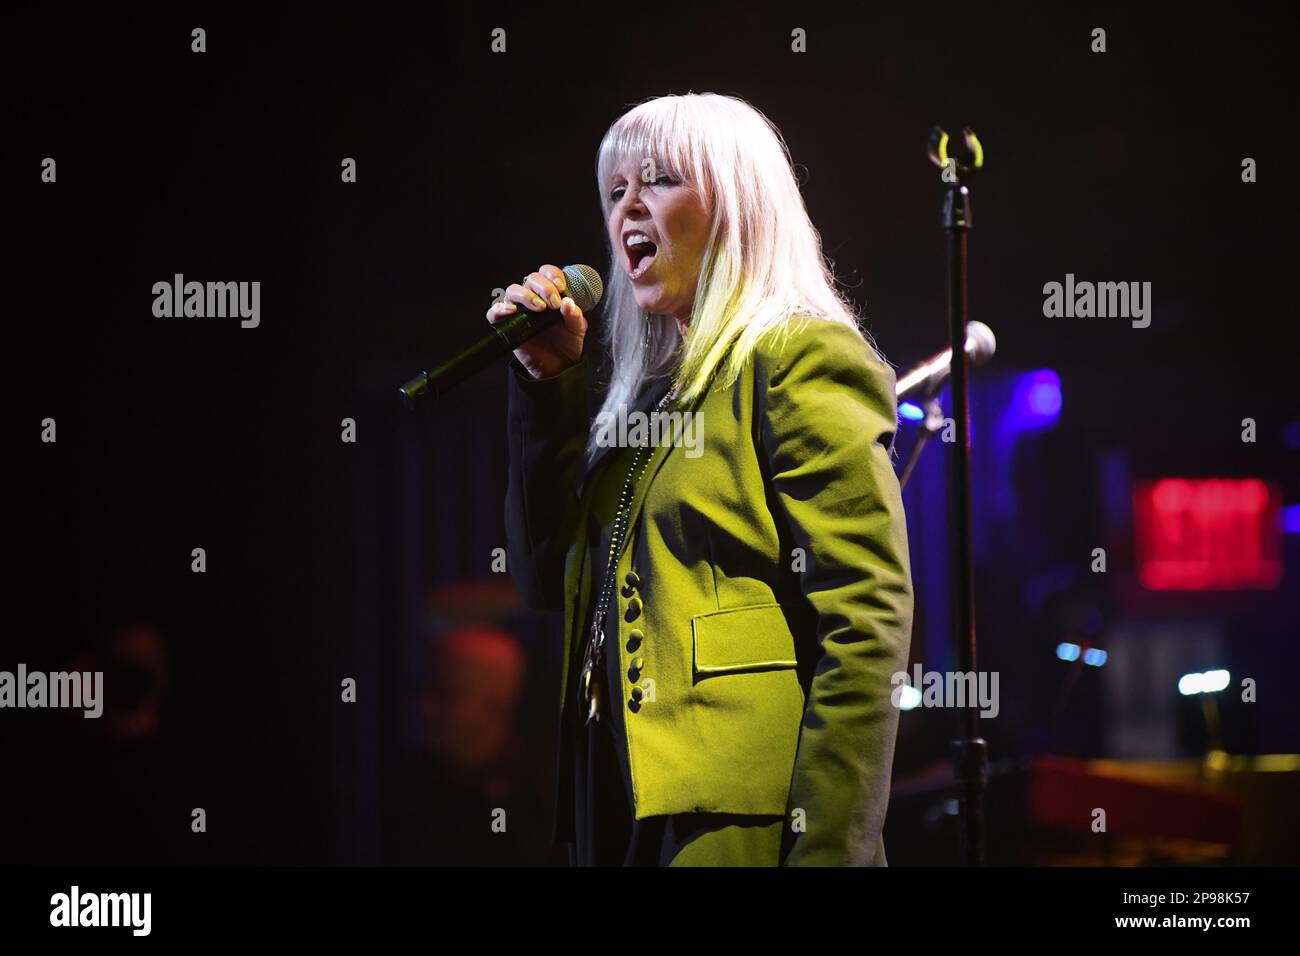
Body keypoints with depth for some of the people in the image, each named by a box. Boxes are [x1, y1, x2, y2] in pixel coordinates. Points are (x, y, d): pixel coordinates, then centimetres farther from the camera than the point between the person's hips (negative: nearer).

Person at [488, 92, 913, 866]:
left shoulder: (803, 359, -6)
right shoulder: (654, 383, 18)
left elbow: (864, 628, -14)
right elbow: (547, 577, 16)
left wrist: (827, 850, -21)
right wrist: (551, 381, 8)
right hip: (620, 810, 8)